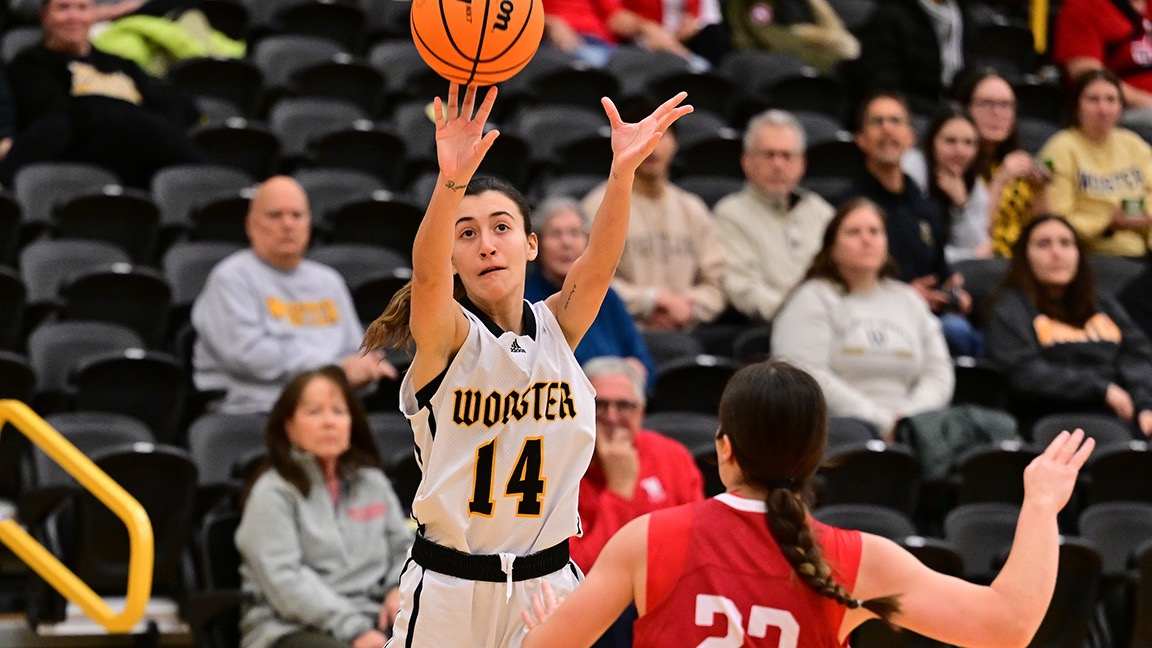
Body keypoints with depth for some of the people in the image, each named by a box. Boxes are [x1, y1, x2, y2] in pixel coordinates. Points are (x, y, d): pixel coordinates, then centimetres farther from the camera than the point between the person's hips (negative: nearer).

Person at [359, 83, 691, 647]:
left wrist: (623, 171, -36)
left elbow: (598, 263, -17)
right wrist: (452, 181, -47)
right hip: (448, 587, -3)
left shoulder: (556, 327, 2)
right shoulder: (444, 335, -7)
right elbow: (427, 272, -28)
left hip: (545, 581, 3)